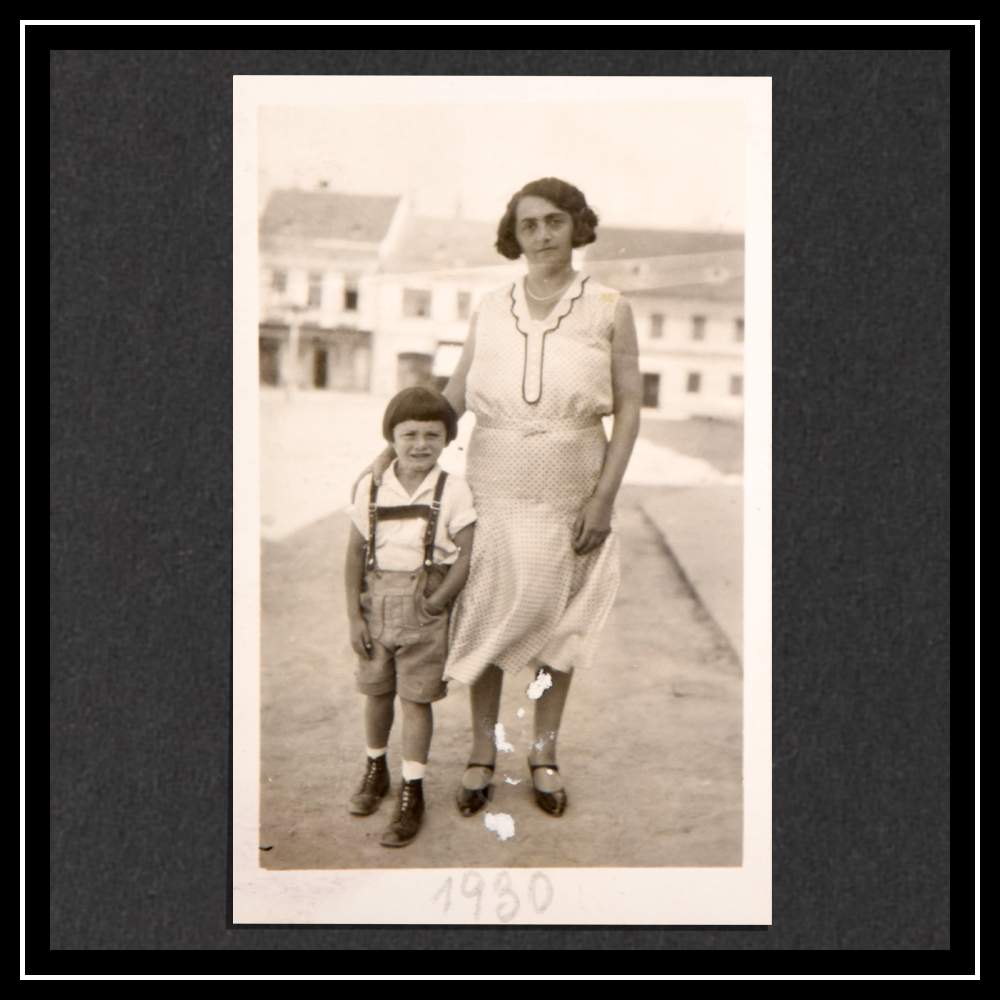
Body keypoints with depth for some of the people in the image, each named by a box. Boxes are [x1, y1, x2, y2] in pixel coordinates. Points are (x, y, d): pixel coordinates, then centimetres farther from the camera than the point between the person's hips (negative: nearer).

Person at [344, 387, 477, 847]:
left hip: (425, 611, -3)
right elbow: (355, 555, 1)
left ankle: (412, 792, 15)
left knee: (416, 699, 3)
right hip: (377, 605, 3)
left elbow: (467, 556, -9)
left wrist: (437, 602, -16)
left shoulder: (453, 492, -9)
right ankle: (375, 769, 39)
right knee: (376, 691, 16)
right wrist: (354, 617, -1)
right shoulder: (371, 489, -3)